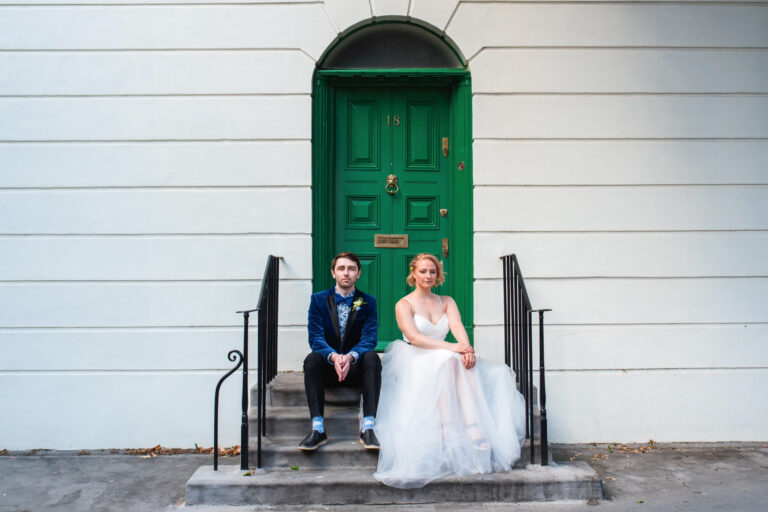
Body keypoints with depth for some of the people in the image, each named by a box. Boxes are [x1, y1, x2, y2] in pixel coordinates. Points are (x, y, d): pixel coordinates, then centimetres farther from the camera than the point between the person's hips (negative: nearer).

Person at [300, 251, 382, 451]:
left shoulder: (368, 302, 3)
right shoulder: (318, 299, 2)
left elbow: (369, 339, -10)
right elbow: (315, 338, -9)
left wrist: (350, 356, -31)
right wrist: (333, 356, -30)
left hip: (357, 367, 0)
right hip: (327, 368, 0)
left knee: (372, 357, -31)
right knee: (312, 358, -31)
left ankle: (368, 427, -34)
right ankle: (318, 428, -33)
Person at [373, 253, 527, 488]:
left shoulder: (446, 301, 16)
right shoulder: (404, 304, 2)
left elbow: (458, 326, -3)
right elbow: (414, 338, -14)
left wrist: (466, 349, -26)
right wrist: (451, 347, -27)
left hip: (446, 361, 5)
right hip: (415, 363, -4)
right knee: (447, 361, -37)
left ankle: (474, 429, -38)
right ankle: (448, 432, -40)